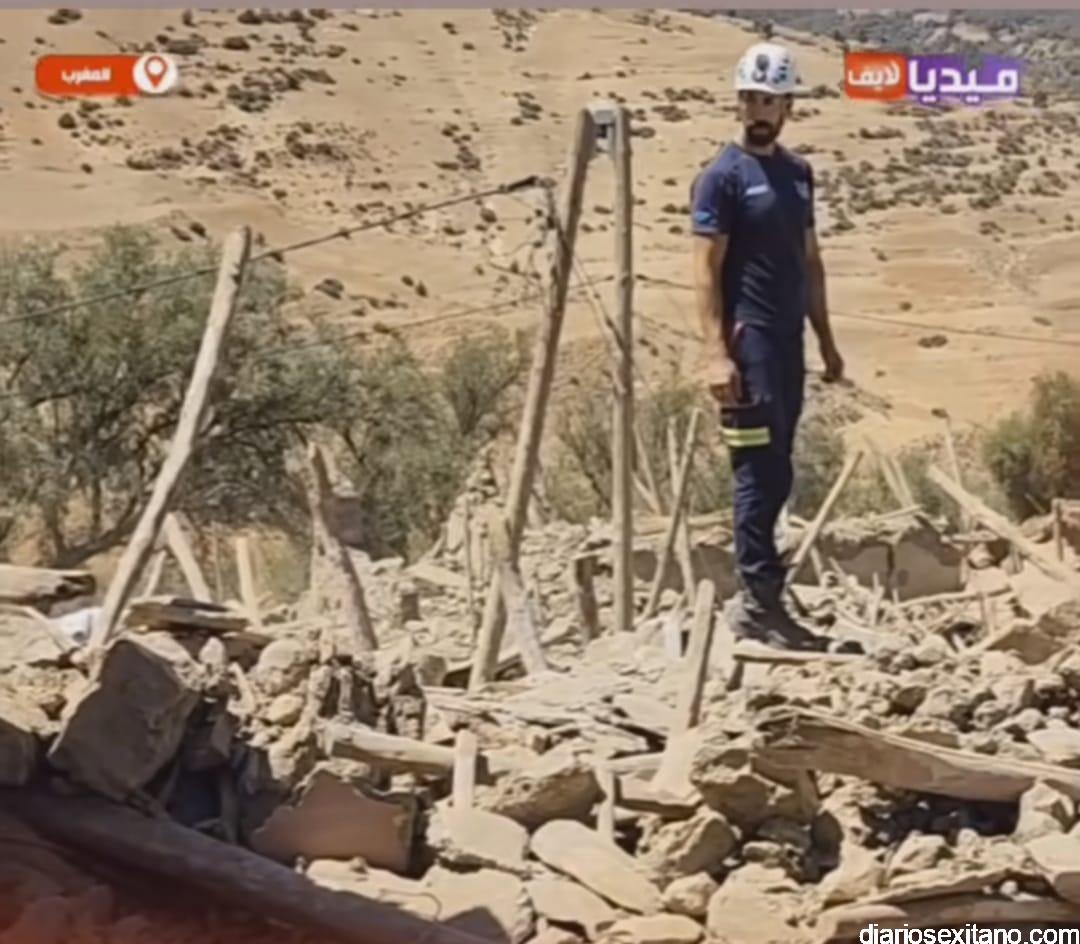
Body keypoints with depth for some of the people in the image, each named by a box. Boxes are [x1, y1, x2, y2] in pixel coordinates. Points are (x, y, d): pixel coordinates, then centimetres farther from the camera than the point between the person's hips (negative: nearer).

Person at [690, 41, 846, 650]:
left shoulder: (798, 173, 15)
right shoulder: (723, 176, -6)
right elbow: (707, 270, -11)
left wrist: (827, 341, 17)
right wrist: (717, 351, -19)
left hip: (789, 342, 7)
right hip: (748, 341, -7)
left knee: (772, 474, 9)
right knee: (763, 473, -8)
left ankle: (754, 596, 16)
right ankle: (761, 599, -3)